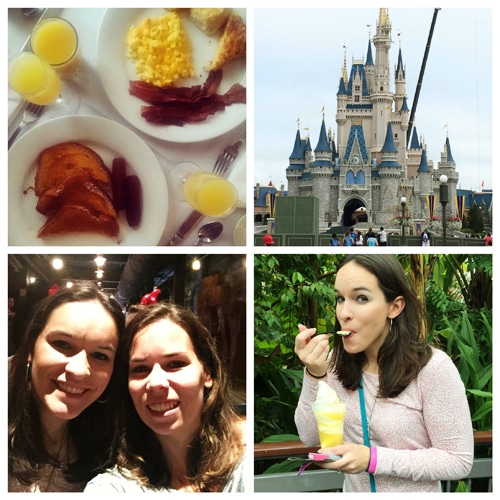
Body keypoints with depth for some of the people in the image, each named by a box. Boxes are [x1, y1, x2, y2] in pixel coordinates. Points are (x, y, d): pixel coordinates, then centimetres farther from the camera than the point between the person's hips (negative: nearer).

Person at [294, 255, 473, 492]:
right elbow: (310, 438, -8)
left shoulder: (432, 368, -23)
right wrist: (314, 375, -23)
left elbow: (459, 460, -20)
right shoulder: (337, 361, -9)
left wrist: (373, 459, -28)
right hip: (353, 490, 4)